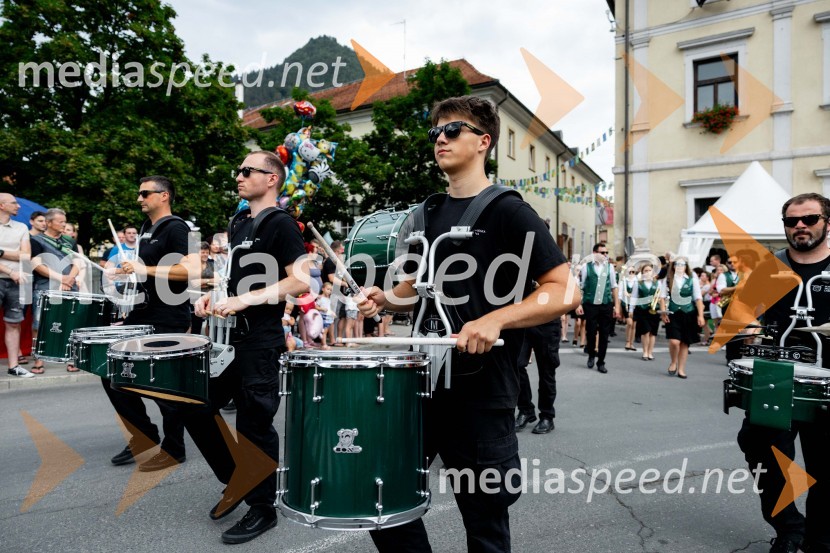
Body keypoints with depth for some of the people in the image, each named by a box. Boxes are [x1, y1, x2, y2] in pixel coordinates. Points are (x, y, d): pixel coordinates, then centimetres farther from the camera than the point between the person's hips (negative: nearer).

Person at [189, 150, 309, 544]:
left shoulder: (281, 224, -10)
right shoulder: (238, 222, 15)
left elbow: (300, 281, -19)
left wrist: (245, 300, -24)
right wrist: (212, 296, 6)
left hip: (260, 344, -9)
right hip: (228, 336, 9)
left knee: (254, 426, 1)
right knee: (196, 409, 13)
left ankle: (262, 508, 20)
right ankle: (236, 482, 31)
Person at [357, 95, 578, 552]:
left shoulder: (508, 212, -9)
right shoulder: (429, 214, 11)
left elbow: (565, 291, -14)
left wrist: (495, 319, -27)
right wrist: (385, 299, 1)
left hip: (482, 394, -6)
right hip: (424, 381, 6)